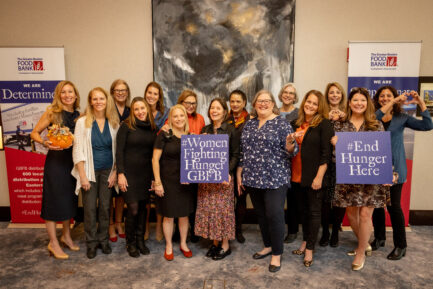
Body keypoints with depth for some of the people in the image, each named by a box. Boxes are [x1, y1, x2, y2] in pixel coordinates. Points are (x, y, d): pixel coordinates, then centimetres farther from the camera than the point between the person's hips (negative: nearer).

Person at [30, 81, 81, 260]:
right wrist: (44, 143, -21)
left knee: (69, 199, 13)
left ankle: (66, 236, 29)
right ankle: (53, 243, 13)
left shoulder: (78, 115, 7)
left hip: (72, 161, 5)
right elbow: (34, 133, -4)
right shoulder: (52, 112, -5)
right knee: (53, 199, 1)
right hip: (55, 160, -5)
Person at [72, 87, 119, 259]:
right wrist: (82, 175, -11)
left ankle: (103, 240, 26)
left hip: (108, 171, 2)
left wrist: (115, 172, -1)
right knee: (90, 208, 4)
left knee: (105, 206, 9)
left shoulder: (113, 123, 2)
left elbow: (117, 150, 5)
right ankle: (91, 243, 21)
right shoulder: (82, 122, -4)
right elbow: (78, 150, -6)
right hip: (90, 171, -2)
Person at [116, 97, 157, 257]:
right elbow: (119, 151, -8)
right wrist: (120, 173, -13)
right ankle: (130, 243, 17)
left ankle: (140, 240, 26)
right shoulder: (126, 126, -5)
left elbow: (154, 153, 9)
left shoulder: (152, 128, 8)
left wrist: (154, 176, 7)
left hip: (145, 174, 4)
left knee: (142, 208, 10)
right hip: (129, 173, -4)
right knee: (133, 209, -4)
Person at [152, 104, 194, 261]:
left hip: (185, 182, 4)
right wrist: (157, 182, -11)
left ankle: (183, 244, 34)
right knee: (168, 215, 8)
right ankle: (168, 246, 28)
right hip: (168, 182, -3)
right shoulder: (164, 135, -8)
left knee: (184, 214, 13)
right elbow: (155, 159, -8)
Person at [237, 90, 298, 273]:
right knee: (260, 214, 15)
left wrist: (289, 146, -28)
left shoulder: (281, 123, -4)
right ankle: (268, 246, 33)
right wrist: (239, 175, 11)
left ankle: (277, 254, 16)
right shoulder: (249, 125, 10)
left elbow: (291, 152, -5)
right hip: (253, 179, 5)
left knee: (274, 215, -2)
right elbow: (242, 152, 13)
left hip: (275, 178, -5)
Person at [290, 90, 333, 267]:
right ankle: (305, 242, 33)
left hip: (313, 177, -5)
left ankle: (309, 249, 16)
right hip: (297, 176, 6)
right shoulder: (296, 124, 9)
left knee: (314, 211, 6)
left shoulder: (324, 124, -7)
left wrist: (319, 176, -16)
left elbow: (326, 153, -12)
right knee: (303, 210, 17)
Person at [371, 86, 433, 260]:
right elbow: (374, 118, -19)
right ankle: (379, 238, 28)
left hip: (394, 168, -1)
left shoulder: (402, 117, 6)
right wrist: (394, 102, -21)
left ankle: (400, 246, 15)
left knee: (393, 206, 0)